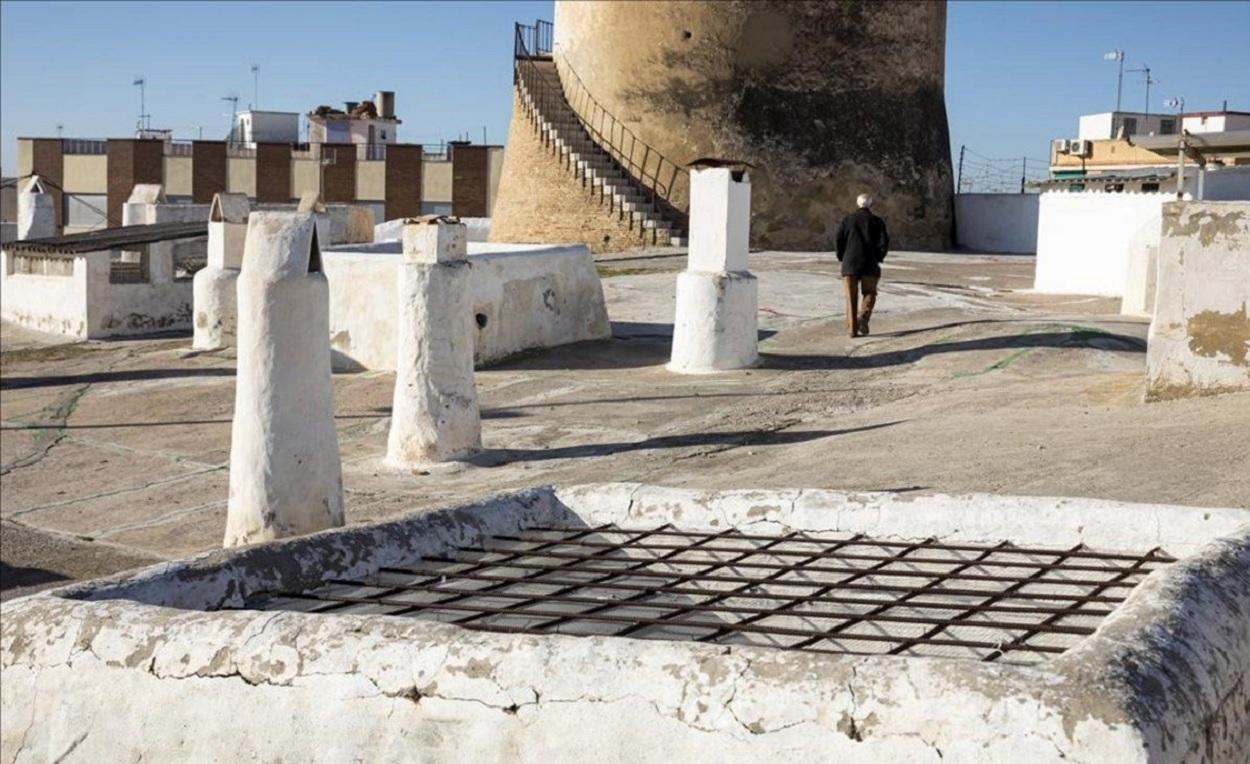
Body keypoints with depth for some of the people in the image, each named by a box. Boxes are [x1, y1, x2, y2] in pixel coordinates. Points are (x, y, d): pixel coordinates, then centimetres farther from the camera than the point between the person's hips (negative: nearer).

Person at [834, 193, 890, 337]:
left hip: (850, 262, 1)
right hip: (870, 264, -1)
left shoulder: (847, 220, 5)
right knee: (869, 294, 12)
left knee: (851, 297, 6)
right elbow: (884, 242, -4)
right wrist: (878, 258, 10)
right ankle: (863, 316, -14)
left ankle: (852, 327, -1)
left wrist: (841, 257, 8)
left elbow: (839, 239, -3)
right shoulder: (877, 221, 3)